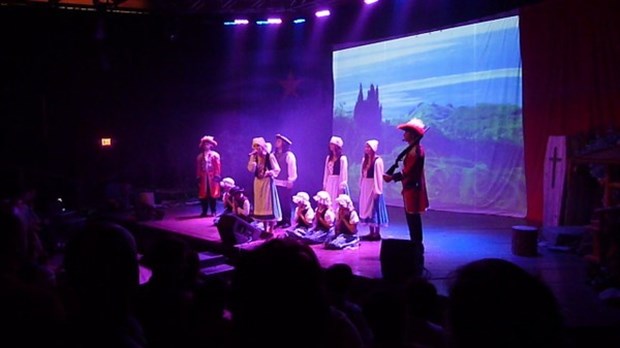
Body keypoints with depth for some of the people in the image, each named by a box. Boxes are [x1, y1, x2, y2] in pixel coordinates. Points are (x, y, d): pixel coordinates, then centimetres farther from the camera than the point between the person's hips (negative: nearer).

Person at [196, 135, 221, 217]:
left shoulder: (215, 155, 3)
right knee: (203, 195, 1)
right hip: (203, 178, 3)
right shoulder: (200, 156, 11)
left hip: (212, 177, -3)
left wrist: (217, 176, -10)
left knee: (213, 194, -2)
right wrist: (198, 177, 3)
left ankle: (213, 211, 5)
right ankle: (204, 211, 9)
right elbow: (198, 168, 9)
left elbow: (218, 167, -3)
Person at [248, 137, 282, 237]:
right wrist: (253, 158, -14)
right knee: (261, 205, 8)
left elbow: (277, 170, -9)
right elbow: (251, 169, -7)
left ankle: (271, 230, 2)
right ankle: (265, 229, 18)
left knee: (269, 205, -4)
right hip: (258, 182, 5)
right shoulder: (254, 157, 4)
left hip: (268, 182, -5)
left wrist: (270, 172, -27)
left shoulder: (270, 156, -10)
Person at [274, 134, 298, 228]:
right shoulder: (274, 155, 12)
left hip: (285, 183, -5)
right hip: (276, 182, 5)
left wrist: (290, 180, -13)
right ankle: (281, 220, 15)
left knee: (285, 203, -2)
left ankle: (287, 221, 7)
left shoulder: (289, 155, -5)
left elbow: (292, 169, -8)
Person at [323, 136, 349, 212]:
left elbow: (343, 173, -10)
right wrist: (324, 184, 11)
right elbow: (326, 172, 13)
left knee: (337, 202, -4)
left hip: (338, 182, -6)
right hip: (330, 182, 6)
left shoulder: (342, 158, -9)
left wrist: (341, 186, -13)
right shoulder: (328, 157, 11)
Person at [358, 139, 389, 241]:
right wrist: (361, 187, 10)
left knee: (374, 209, -2)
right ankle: (371, 233, 17)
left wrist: (377, 191, -17)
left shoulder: (378, 161, -13)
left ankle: (377, 233, 5)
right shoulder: (365, 159, 11)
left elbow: (378, 177, -15)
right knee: (366, 209, 10)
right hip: (365, 187, 8)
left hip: (373, 188, -8)